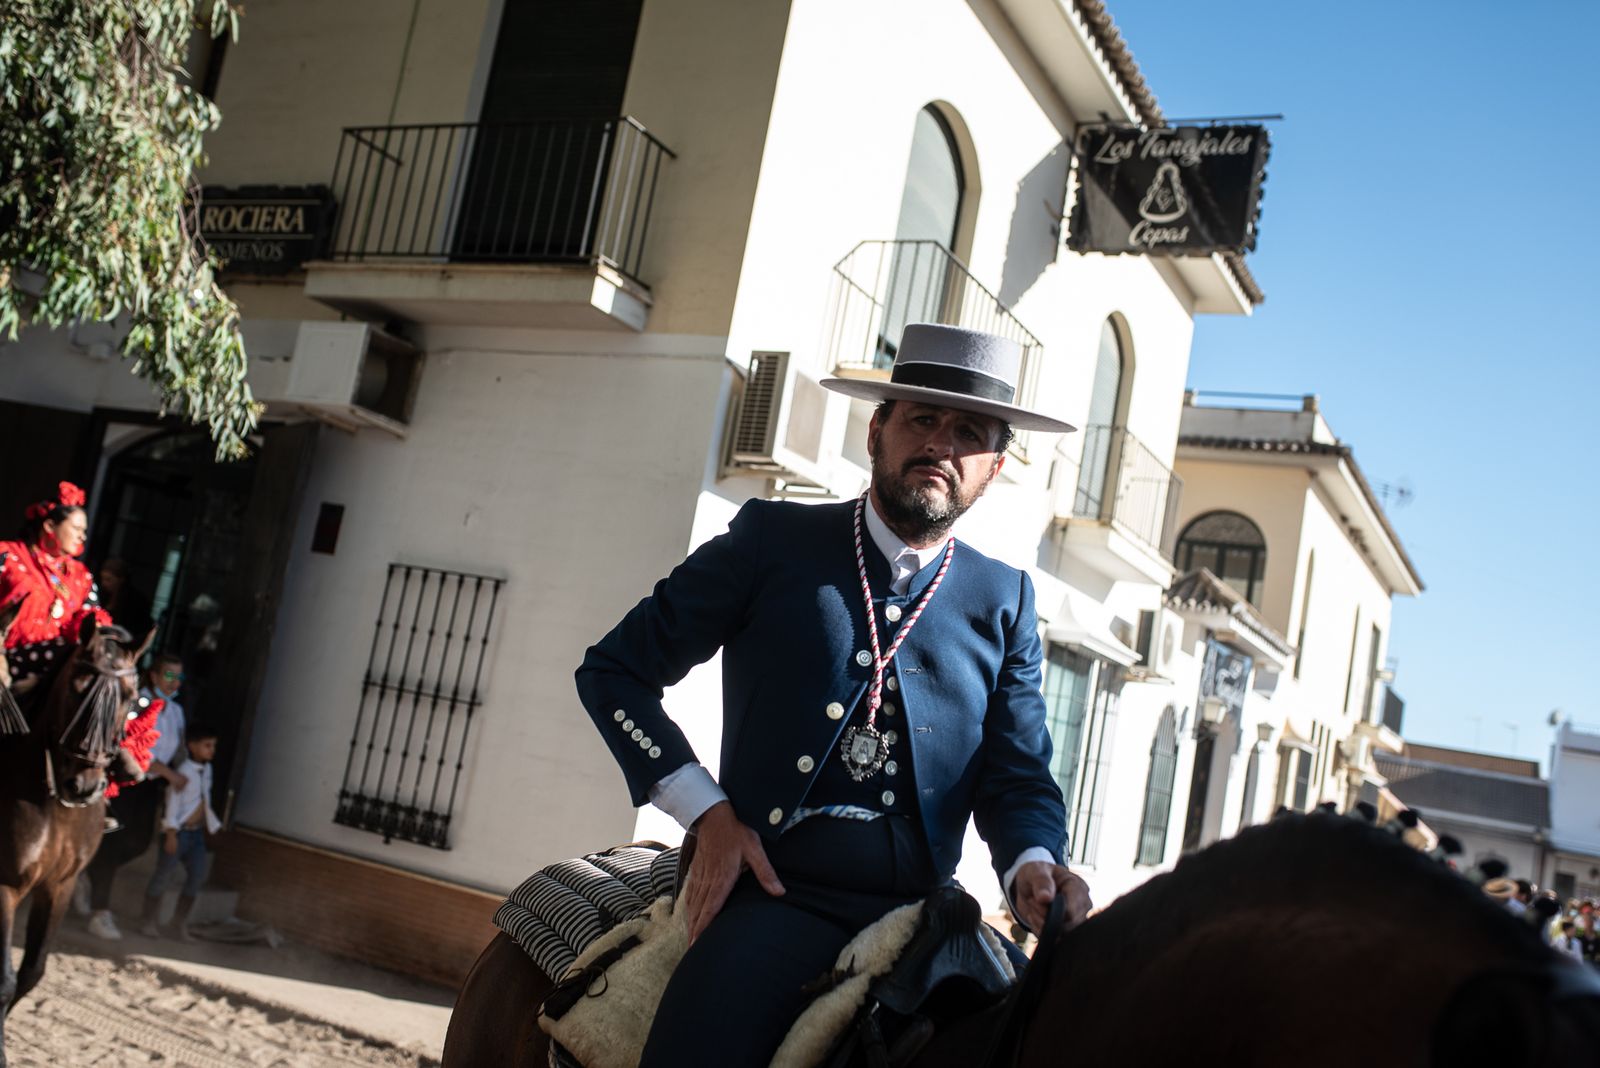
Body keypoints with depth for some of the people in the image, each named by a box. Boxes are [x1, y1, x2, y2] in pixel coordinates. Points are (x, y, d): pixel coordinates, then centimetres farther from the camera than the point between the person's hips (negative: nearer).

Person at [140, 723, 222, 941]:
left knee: (197, 877, 3)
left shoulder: (206, 770, 10)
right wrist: (171, 833, -21)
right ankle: (151, 922, 12)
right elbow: (173, 803, -17)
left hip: (198, 833, 8)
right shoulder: (184, 772, -15)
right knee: (163, 876, 0)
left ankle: (182, 924, 12)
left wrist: (213, 826, 19)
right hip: (180, 831, -8)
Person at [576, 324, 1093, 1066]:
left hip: (917, 907, 4)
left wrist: (1033, 867, -14)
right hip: (776, 883, -3)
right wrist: (707, 813, -5)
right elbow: (613, 671, 6)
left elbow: (1018, 776, 9)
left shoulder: (1004, 600, 12)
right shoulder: (774, 540, 4)